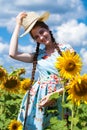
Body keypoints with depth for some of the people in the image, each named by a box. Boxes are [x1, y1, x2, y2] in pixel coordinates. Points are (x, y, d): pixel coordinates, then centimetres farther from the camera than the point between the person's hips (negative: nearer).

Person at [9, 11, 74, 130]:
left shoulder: (65, 49, 0)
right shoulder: (38, 55, 11)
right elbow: (13, 53, -2)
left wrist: (54, 94, -16)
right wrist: (18, 25, 6)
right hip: (39, 98, 3)